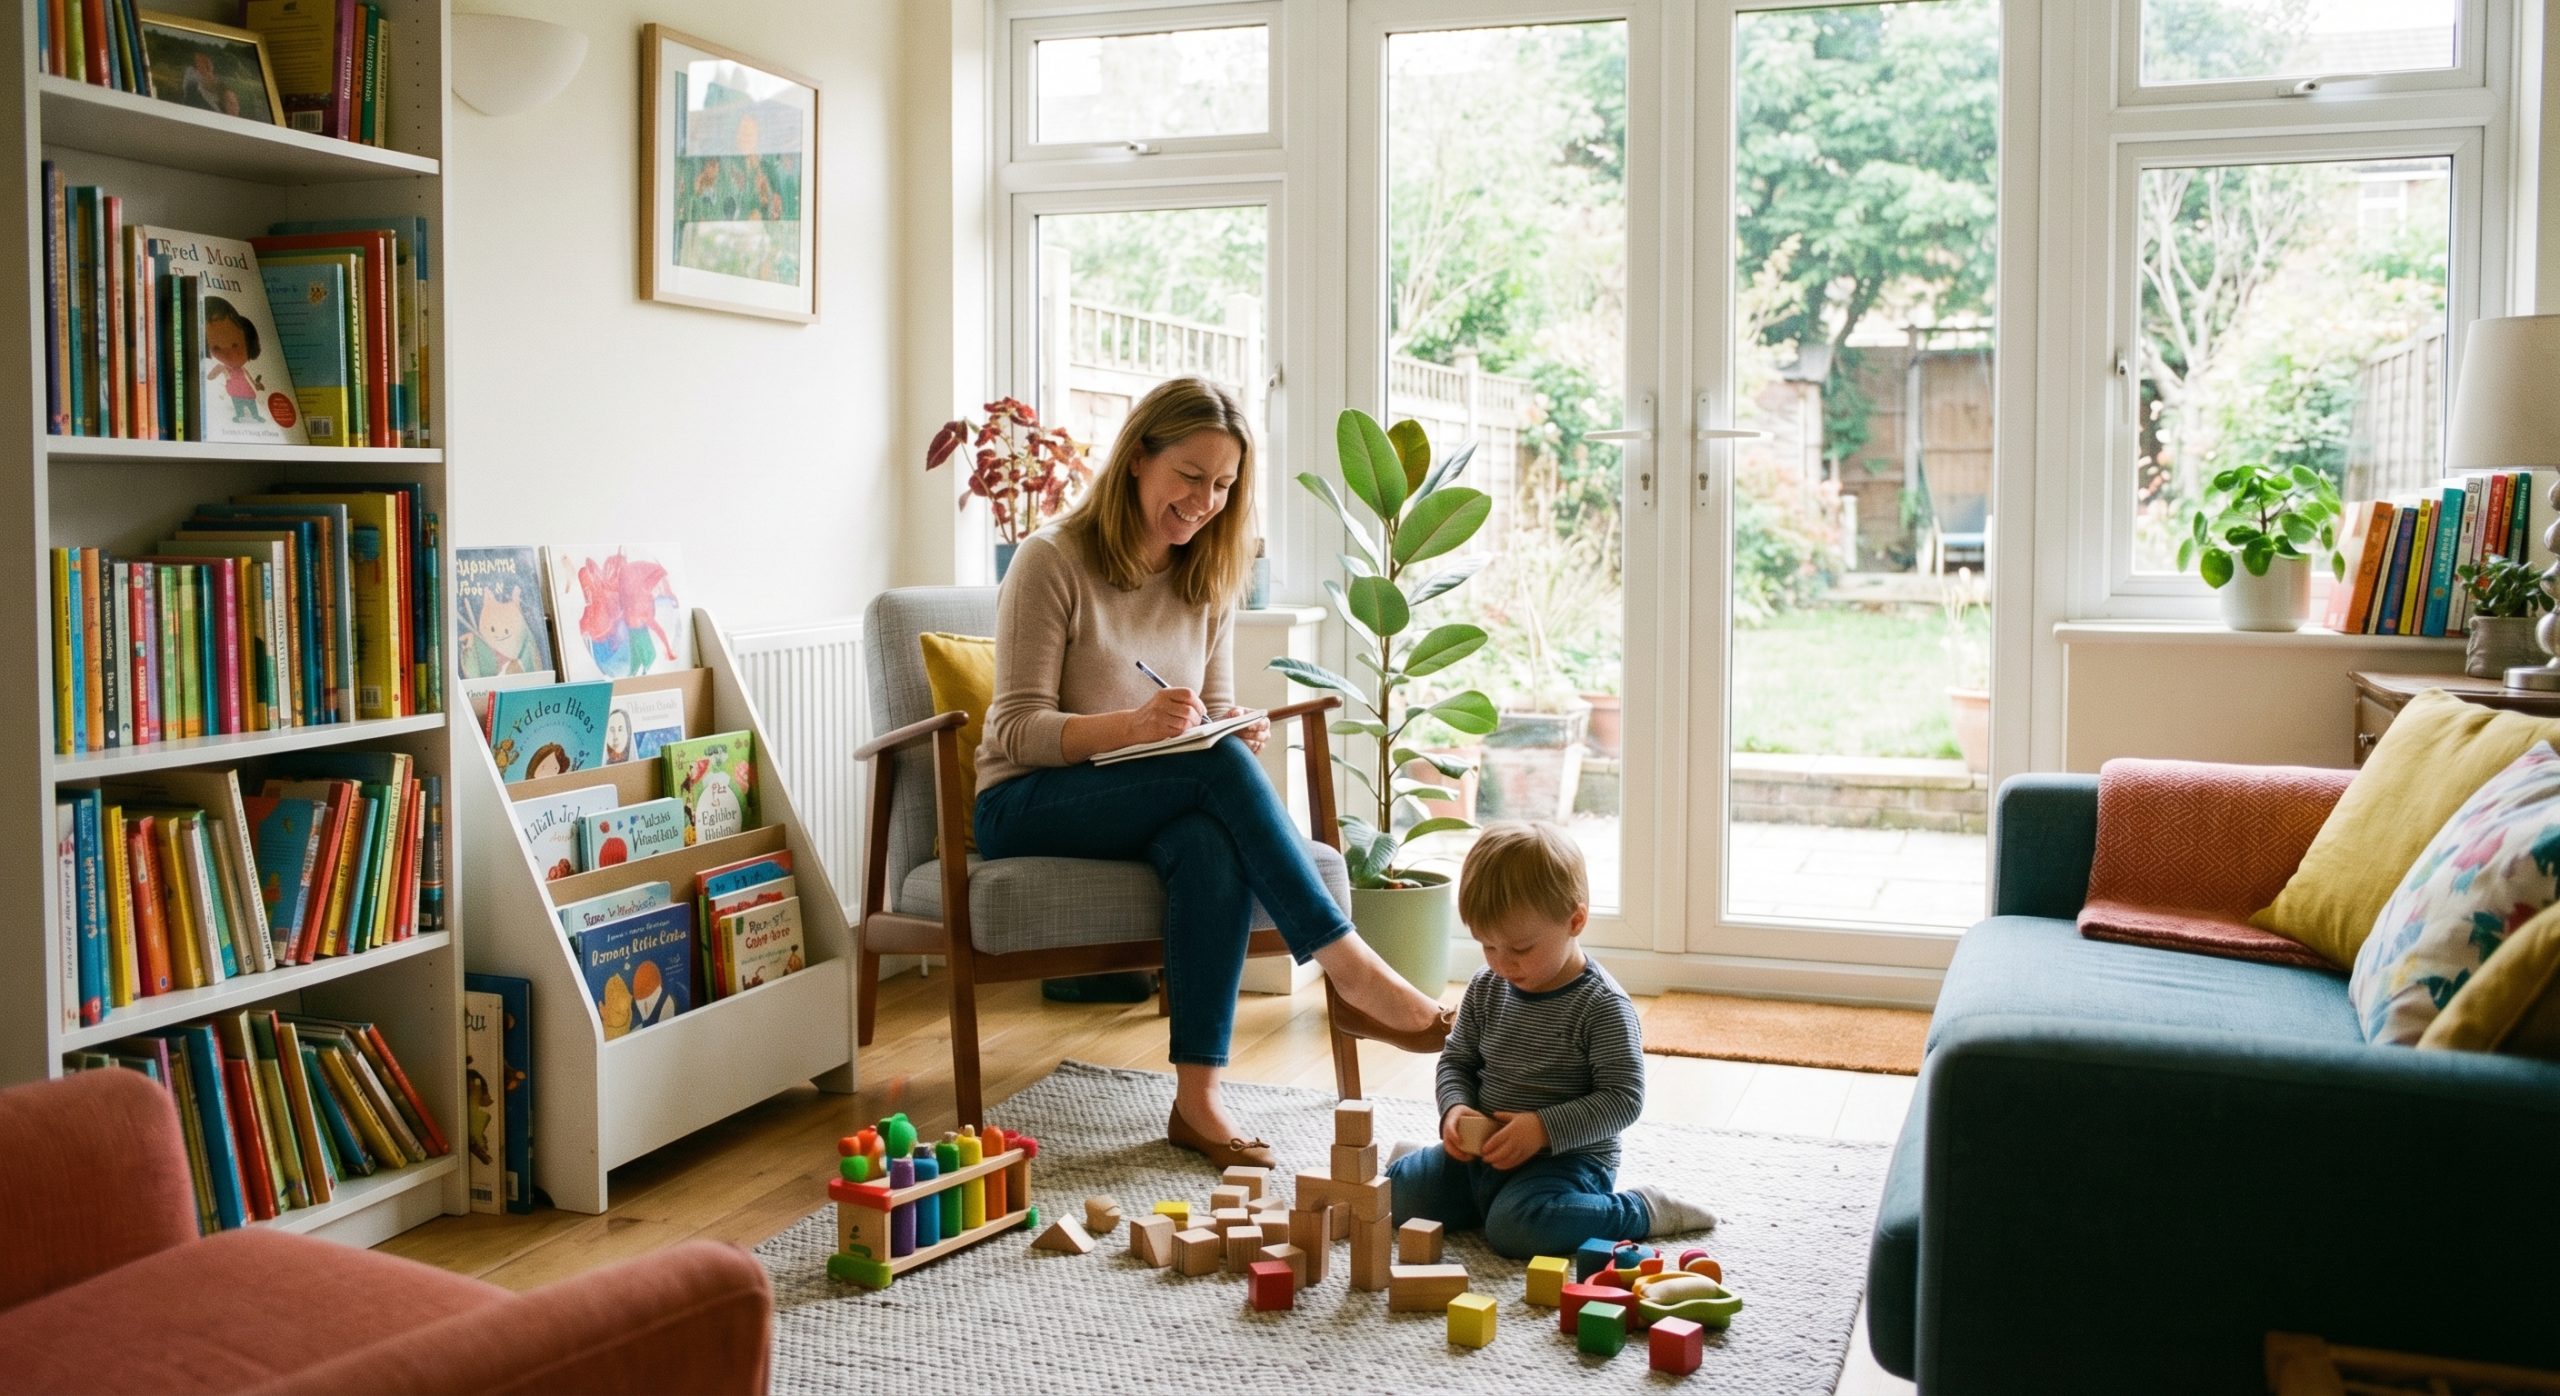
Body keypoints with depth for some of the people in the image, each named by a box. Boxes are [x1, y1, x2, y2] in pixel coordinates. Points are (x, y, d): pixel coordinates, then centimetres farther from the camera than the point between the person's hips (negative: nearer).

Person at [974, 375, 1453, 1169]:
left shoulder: (1209, 581, 10)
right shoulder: (1053, 561, -8)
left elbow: (1212, 726, 12)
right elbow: (1017, 731, -13)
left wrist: (1236, 734, -13)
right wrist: (1134, 725, -30)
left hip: (1162, 807, 5)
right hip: (1027, 809, -4)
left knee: (1213, 843, -34)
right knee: (1217, 768, -33)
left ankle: (1197, 1099, -34)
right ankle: (1350, 971, -31)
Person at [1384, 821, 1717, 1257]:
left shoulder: (1602, 1006, -16)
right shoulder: (1486, 988, 3)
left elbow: (1623, 1098, -17)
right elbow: (1456, 1060, 12)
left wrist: (1544, 1128, -26)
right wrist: (1455, 1108, -10)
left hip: (1567, 1158, -5)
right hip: (1484, 1154, 5)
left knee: (1516, 1229, -32)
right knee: (1393, 1189, -9)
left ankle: (1641, 1211, -8)